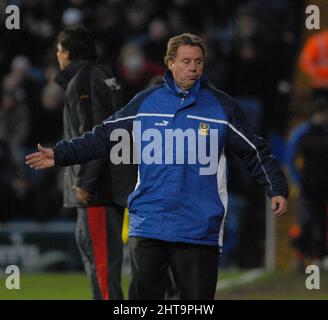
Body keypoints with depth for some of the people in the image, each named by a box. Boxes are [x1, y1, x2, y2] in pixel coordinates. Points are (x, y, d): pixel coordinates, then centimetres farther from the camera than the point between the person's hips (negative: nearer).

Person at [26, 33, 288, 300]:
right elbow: (104, 137, 11)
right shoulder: (145, 102, 7)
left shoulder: (221, 106, 4)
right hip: (148, 225, 1)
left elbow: (255, 152, 6)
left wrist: (278, 189, -6)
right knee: (143, 296, 1)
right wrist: (60, 155, 3)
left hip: (200, 232, -1)